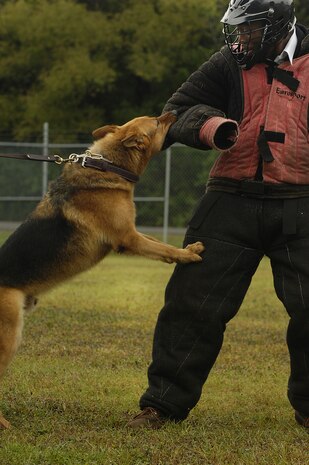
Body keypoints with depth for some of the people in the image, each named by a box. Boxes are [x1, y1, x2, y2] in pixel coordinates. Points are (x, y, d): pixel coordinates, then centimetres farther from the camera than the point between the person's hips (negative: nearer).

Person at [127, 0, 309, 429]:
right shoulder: (231, 63, 5)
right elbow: (179, 109, 6)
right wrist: (210, 125, -15)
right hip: (232, 201, 1)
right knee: (194, 302, 0)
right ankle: (164, 402, 10)